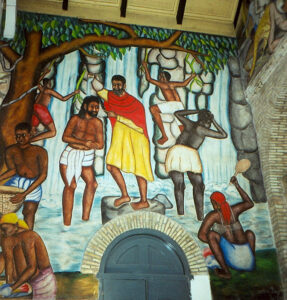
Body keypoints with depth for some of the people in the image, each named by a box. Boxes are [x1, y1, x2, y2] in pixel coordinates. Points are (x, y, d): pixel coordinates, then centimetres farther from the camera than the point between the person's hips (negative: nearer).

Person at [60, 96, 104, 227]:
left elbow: (100, 145, 2)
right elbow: (65, 137, -7)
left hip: (87, 157, 4)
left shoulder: (97, 123, 9)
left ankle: (85, 217, -1)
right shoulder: (76, 119, 3)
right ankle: (67, 223, -12)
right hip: (70, 155, -3)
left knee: (92, 183, -10)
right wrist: (84, 142, -15)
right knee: (70, 185, -13)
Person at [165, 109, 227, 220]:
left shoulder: (189, 124, 25)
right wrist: (214, 121, 29)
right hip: (190, 154, -3)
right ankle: (200, 216, -3)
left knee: (179, 186, 8)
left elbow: (177, 113, 44)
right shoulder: (203, 130, 16)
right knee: (198, 185, 8)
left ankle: (181, 214, -5)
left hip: (175, 151, 3)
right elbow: (224, 135, 24)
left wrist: (197, 111, 42)